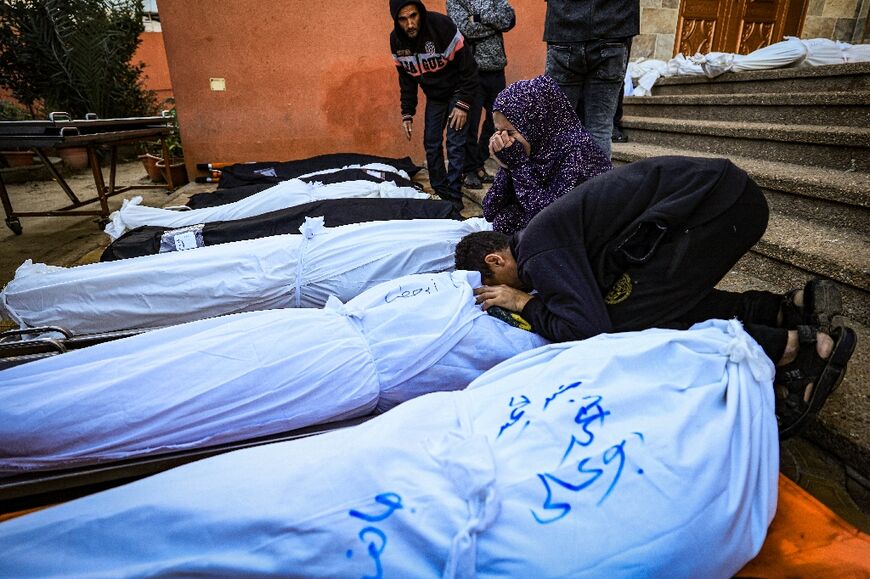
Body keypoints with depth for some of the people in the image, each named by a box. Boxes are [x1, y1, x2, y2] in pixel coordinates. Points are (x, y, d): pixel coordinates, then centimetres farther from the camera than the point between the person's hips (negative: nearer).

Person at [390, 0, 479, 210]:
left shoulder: (442, 25, -25)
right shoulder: (396, 40, -8)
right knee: (431, 145, 4)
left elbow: (468, 66, -21)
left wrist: (463, 105, -23)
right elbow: (406, 79, 4)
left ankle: (454, 197, -2)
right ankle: (440, 193, 18)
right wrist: (407, 114, 2)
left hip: (456, 92, -5)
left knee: (455, 145, -11)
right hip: (434, 96, 5)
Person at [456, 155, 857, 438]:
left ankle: (798, 347, -4)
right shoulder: (542, 232, 16)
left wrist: (524, 303, -8)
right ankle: (789, 309, 12)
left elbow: (589, 330, -22)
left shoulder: (537, 253, -14)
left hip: (718, 202, -10)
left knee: (625, 321, -12)